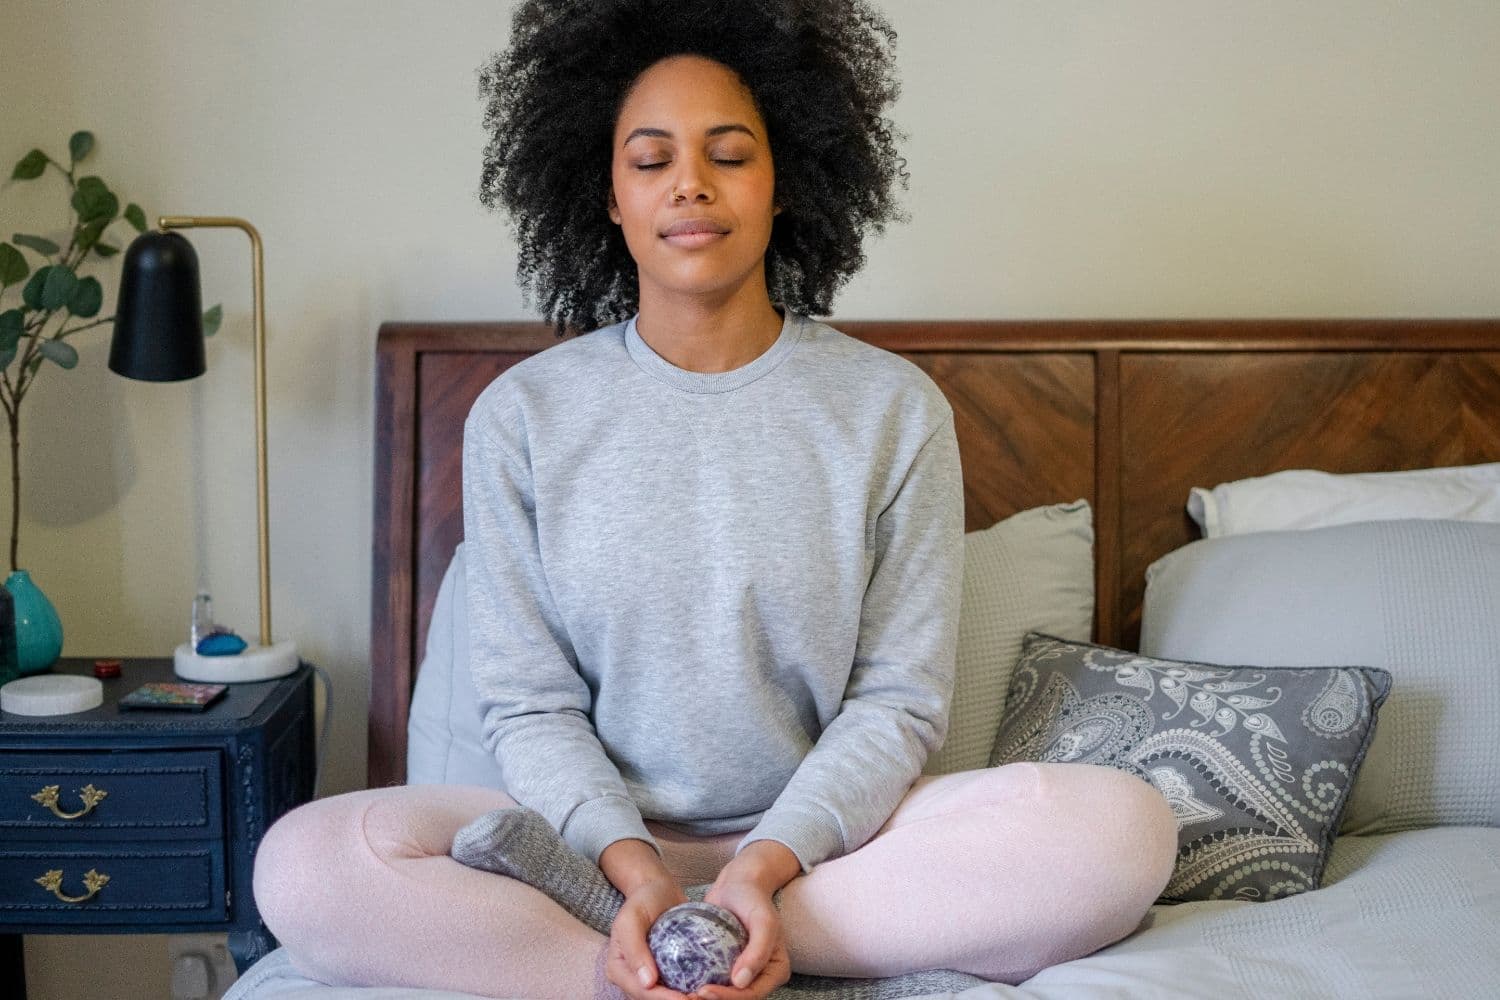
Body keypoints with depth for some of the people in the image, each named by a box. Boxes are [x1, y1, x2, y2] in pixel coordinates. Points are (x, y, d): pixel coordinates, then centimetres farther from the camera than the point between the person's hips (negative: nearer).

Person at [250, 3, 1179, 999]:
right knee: (306, 859, -26)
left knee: (1124, 825, -27)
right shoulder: (522, 416, 1)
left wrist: (769, 864, -20)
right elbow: (529, 705, -2)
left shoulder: (895, 408, -1)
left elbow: (897, 701, -3)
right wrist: (634, 866, -20)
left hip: (824, 839, 1)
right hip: (606, 831, 0)